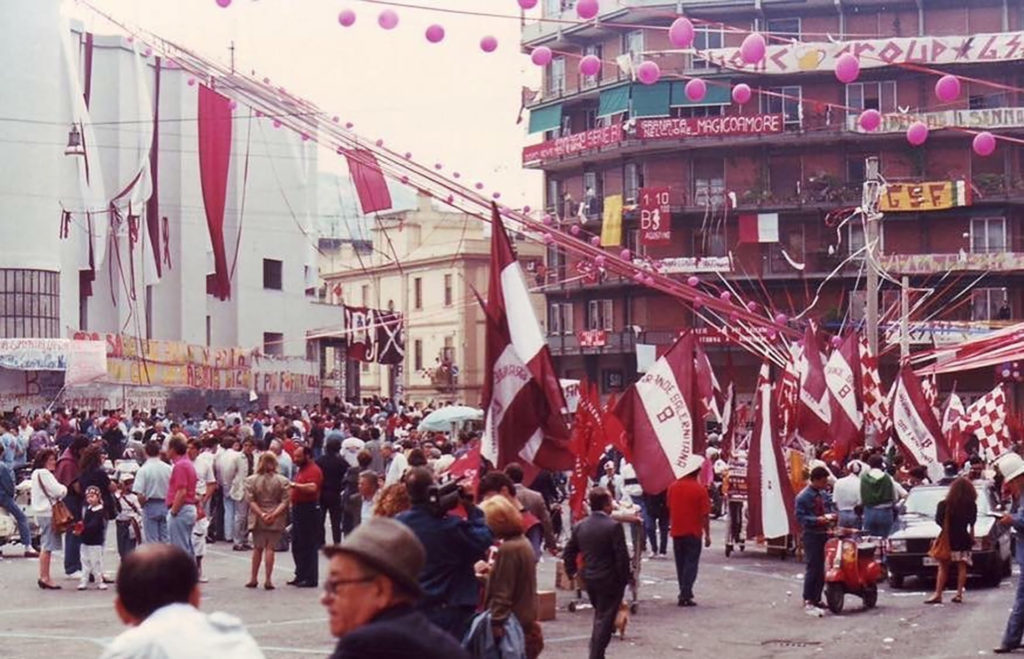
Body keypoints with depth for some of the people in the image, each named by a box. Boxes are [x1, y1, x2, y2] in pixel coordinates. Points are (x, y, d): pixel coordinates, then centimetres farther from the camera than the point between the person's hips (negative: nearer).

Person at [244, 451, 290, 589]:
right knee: (270, 548, 2)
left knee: (257, 548, 13)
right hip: (275, 521, -1)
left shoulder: (251, 480, -2)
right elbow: (284, 502, -10)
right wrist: (274, 514, -15)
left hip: (258, 520, 1)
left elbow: (251, 501, -8)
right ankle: (267, 580, -1)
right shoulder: (282, 481, -4)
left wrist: (261, 514, -11)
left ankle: (253, 579, 17)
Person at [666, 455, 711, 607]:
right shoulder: (700, 489, -13)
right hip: (693, 532, -4)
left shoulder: (673, 487, 0)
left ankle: (684, 593, 22)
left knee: (681, 564, 14)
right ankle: (685, 596, -5)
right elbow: (705, 514, -12)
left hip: (676, 532, 4)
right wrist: (707, 534, -4)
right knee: (691, 564, 0)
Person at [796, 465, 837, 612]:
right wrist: (817, 520, -26)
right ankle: (808, 599, 1)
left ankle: (817, 598, 18)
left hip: (824, 533, 7)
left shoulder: (824, 494, 10)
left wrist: (832, 515, -1)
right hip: (811, 535, -7)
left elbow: (831, 506, 22)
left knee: (821, 567, 9)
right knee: (813, 567, -7)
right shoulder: (803, 497, -11)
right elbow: (800, 517, -15)